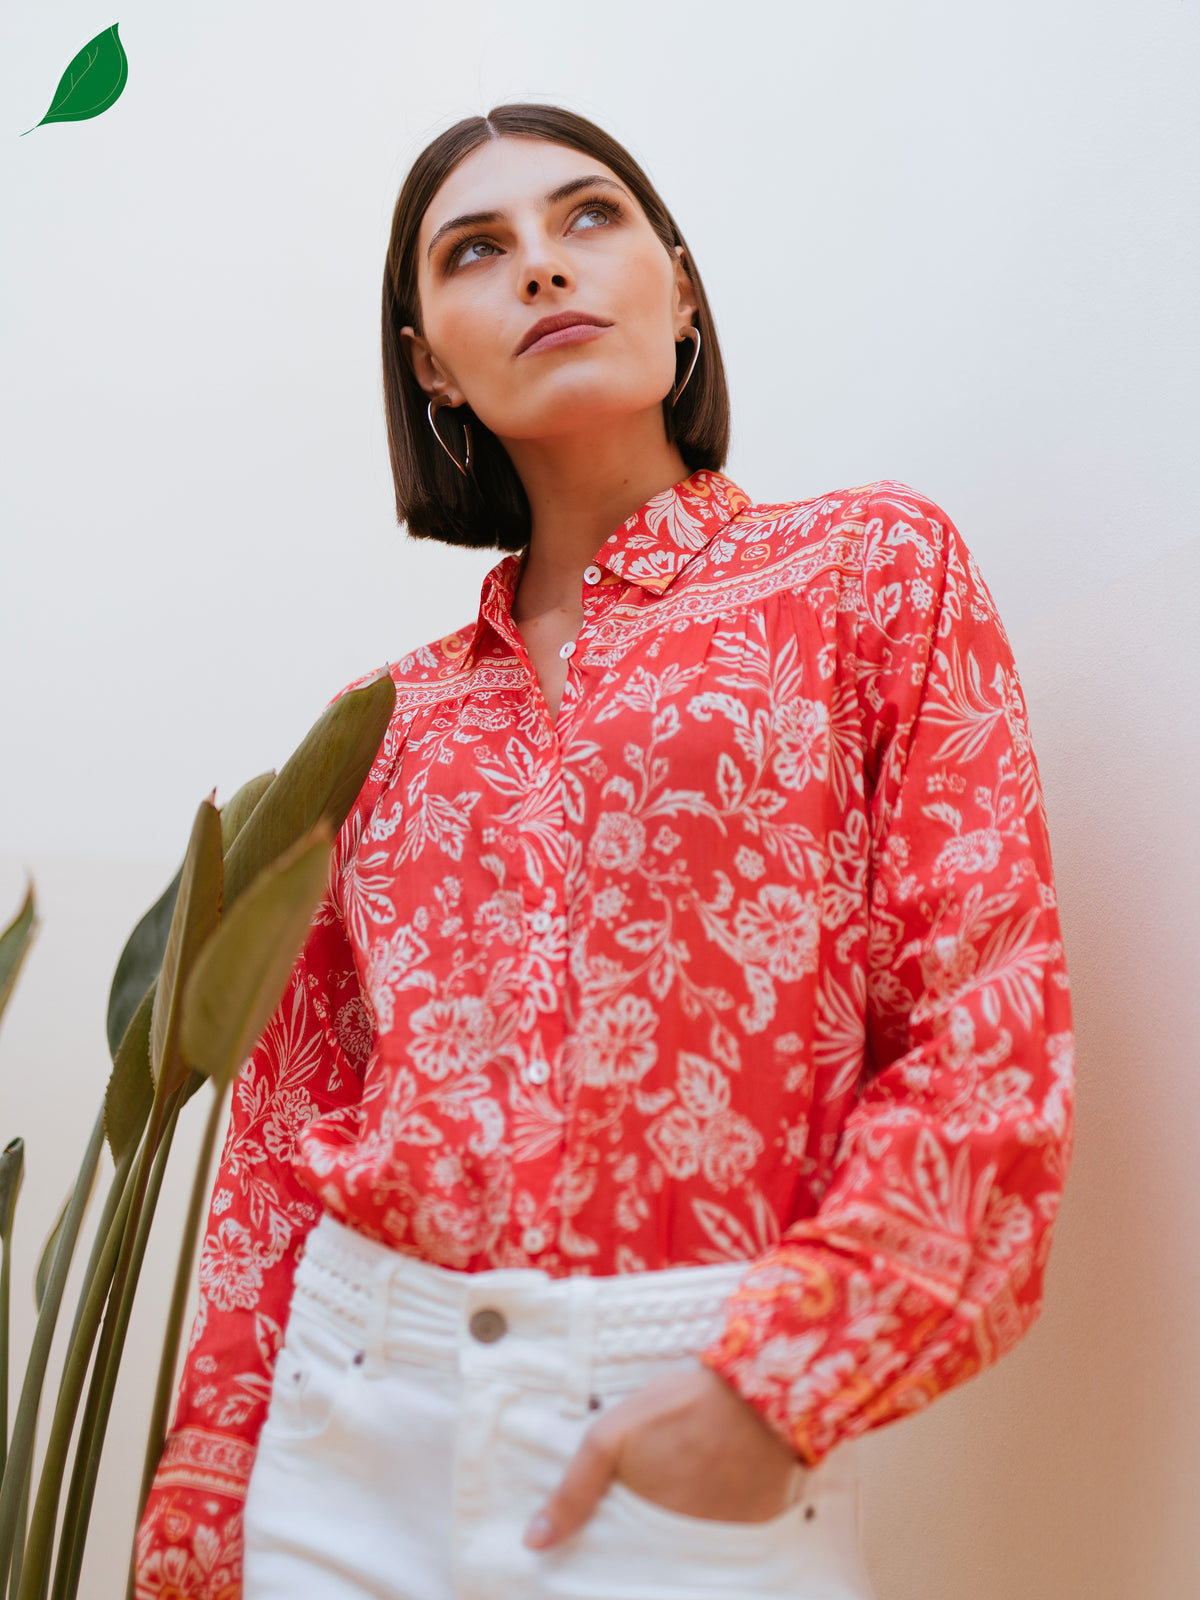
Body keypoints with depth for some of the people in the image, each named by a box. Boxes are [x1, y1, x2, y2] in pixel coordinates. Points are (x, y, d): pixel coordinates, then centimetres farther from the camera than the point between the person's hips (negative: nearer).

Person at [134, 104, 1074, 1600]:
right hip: (350, 1423, 4)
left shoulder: (875, 566, 0)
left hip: (704, 1448, -3)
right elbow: (288, 1130, 11)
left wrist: (780, 1375, -15)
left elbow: (996, 1021, -7)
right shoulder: (397, 721, 9)